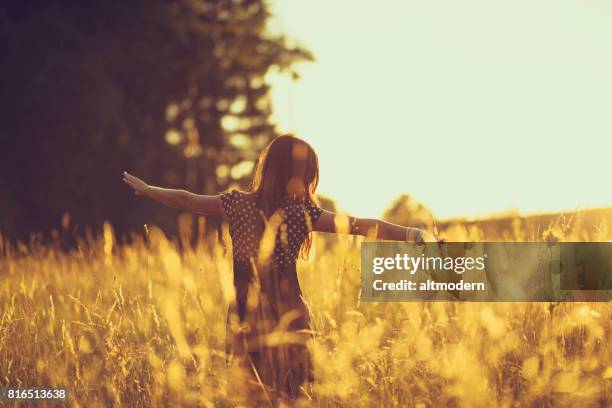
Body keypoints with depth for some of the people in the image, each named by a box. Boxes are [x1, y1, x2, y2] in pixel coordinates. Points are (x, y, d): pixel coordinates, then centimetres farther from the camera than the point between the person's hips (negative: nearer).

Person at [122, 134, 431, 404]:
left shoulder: (238, 203, 0)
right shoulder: (301, 213, -9)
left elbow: (187, 201, 14)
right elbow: (361, 226, -13)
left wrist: (147, 189, 30)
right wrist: (414, 235, -11)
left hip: (244, 320, 3)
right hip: (285, 320, -3)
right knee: (289, 397, 7)